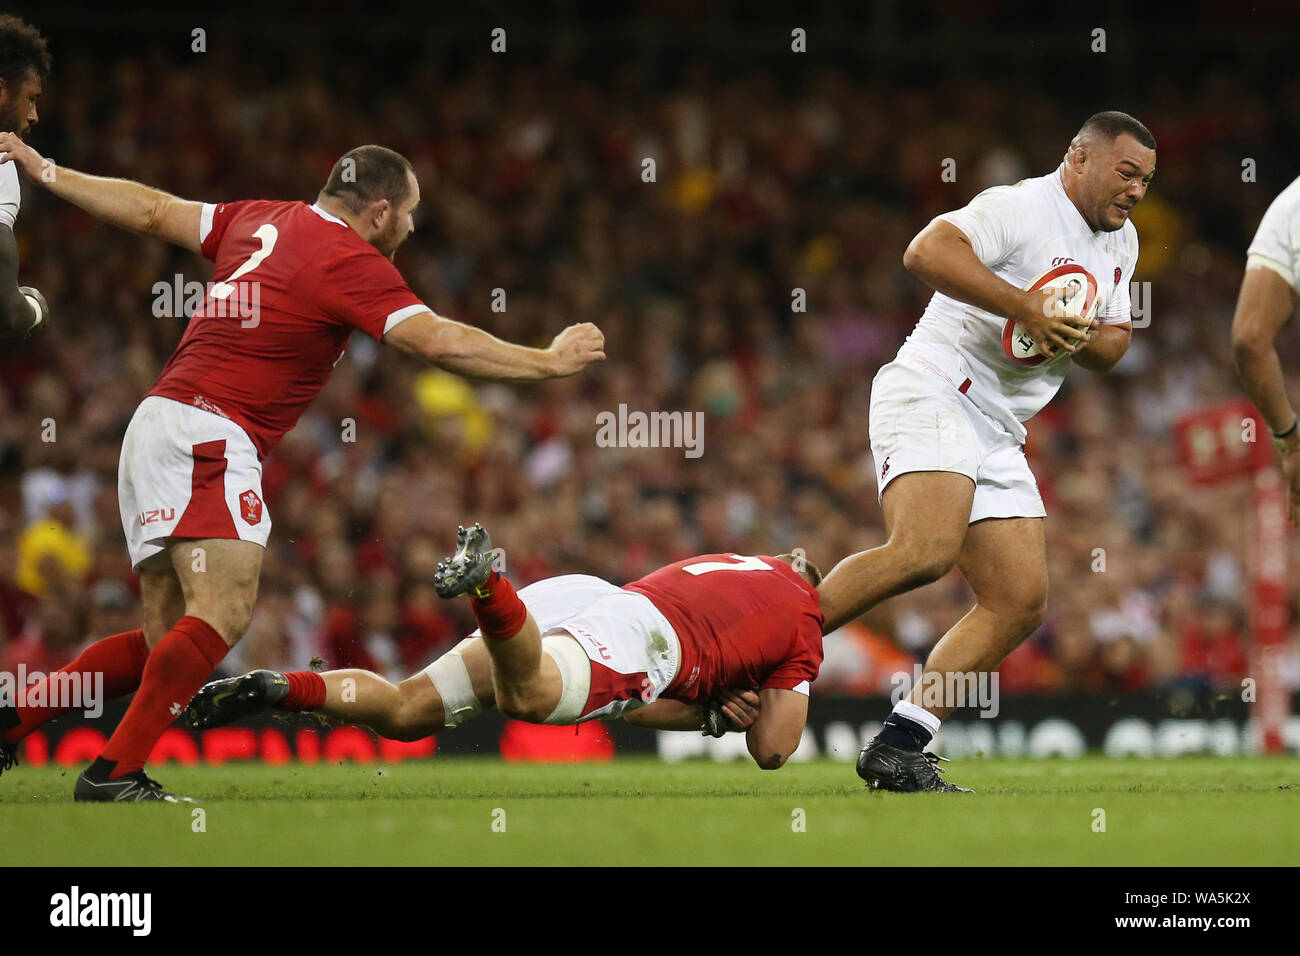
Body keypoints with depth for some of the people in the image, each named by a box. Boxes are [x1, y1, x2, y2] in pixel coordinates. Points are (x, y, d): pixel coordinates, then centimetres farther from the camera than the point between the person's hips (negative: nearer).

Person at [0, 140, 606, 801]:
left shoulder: (263, 220, 17)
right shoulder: (351, 262, -7)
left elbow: (151, 211, 24)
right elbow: (439, 343, -15)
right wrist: (551, 361, -6)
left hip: (157, 423, 10)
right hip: (210, 432, -10)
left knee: (166, 639, 11)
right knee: (224, 611, -19)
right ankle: (113, 773, -27)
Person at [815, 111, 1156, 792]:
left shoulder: (1121, 241, 19)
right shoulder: (1020, 207, -10)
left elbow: (1113, 345, 27)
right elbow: (926, 252, -26)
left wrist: (1078, 340, 2)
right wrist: (1026, 307, -26)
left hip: (996, 432, 9)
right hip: (930, 395, -9)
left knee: (1020, 603, -2)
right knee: (924, 551, -32)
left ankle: (896, 749, -4)